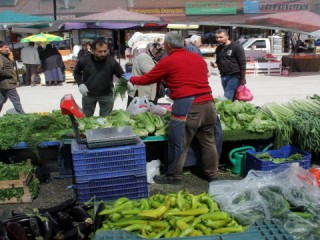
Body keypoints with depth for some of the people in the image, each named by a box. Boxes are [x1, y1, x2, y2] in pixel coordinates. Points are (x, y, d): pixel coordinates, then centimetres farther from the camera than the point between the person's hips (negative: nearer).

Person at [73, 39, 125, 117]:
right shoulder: (84, 60, -14)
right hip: (88, 94, 1)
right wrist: (80, 84, -12)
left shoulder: (112, 62, -17)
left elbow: (122, 75, -13)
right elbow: (76, 72, 4)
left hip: (106, 95, -1)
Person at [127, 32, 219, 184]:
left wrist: (132, 79, 28)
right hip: (207, 103, 6)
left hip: (186, 106, -6)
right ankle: (212, 175, 26)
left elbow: (147, 79, 7)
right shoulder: (199, 58, 15)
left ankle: (174, 177, 15)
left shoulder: (168, 61, -2)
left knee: (178, 143, 6)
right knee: (208, 142, 15)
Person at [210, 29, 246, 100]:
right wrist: (215, 64, 1)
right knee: (232, 98, 11)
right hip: (223, 76, 7)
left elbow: (242, 63, -8)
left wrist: (243, 78, -10)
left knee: (227, 97, -16)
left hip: (234, 76, -7)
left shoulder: (236, 47, -7)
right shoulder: (218, 48, 13)